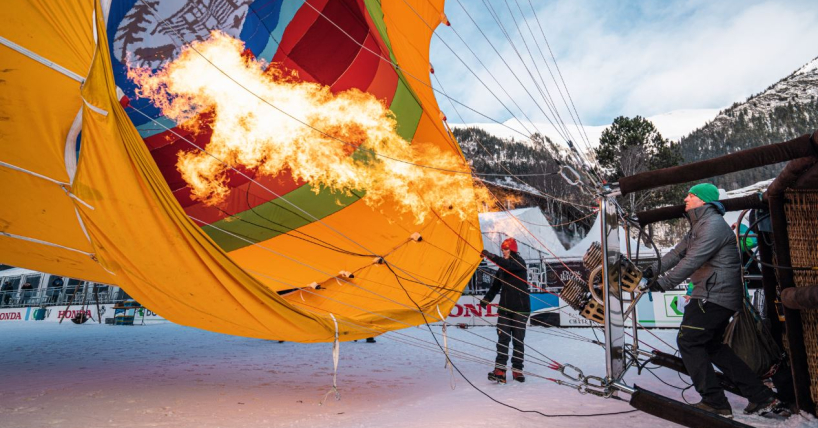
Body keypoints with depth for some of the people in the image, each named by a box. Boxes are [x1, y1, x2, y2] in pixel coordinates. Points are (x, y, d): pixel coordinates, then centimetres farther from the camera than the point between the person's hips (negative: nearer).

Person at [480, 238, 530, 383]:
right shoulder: (502, 267, 16)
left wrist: (491, 256, -39)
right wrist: (487, 299, 4)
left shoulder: (520, 263, -4)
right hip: (505, 307, 5)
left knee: (518, 340, 1)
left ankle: (517, 369, 10)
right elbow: (496, 285, 18)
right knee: (503, 338, -5)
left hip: (520, 308, -5)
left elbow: (509, 265, -27)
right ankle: (500, 370, -8)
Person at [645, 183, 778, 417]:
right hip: (717, 295, 11)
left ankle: (715, 402, 0)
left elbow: (692, 261, -24)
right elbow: (678, 252, 16)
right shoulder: (699, 226, 17)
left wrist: (664, 283, -23)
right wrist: (654, 269, 6)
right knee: (712, 345, 17)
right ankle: (762, 397, 21)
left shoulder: (713, 225, -17)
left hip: (715, 296, -11)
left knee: (688, 341, -7)